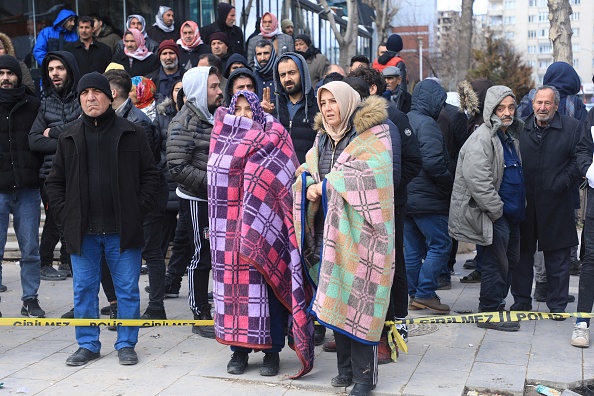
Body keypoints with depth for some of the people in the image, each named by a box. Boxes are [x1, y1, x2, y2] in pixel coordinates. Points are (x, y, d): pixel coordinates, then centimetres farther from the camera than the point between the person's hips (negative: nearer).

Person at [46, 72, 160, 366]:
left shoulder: (131, 134, 1)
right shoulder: (69, 138, 8)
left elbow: (150, 175, 3)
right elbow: (54, 182, 13)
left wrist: (139, 211, -5)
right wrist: (65, 216, 1)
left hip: (123, 229, -2)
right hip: (82, 230, 2)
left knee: (127, 289, 5)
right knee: (84, 289, 9)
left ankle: (126, 344, 18)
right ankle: (87, 345, 22)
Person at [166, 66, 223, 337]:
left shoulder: (218, 116, 11)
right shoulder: (184, 122, -14)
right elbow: (178, 168, -21)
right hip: (196, 200, -7)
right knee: (203, 256, 0)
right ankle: (200, 317, 13)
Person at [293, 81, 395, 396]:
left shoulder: (371, 137, -4)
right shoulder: (322, 140, 16)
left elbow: (367, 175, -19)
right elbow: (304, 176, 14)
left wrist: (326, 185, -13)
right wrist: (309, 188, -10)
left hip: (357, 230, -6)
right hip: (327, 229, 6)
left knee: (358, 301, -7)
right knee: (333, 300, 9)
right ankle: (346, 367, 21)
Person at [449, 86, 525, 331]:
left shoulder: (511, 136, 15)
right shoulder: (481, 139, -17)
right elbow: (477, 180, -25)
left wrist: (518, 208, 16)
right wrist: (497, 210, -20)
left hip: (510, 212, 10)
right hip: (494, 214, -10)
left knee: (511, 261, 18)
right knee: (496, 263, -4)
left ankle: (497, 305, 32)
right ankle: (489, 313, 7)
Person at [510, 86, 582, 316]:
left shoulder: (573, 128, 1)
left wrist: (564, 182, -11)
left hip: (556, 204, -2)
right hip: (524, 203, 2)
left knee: (557, 257, 5)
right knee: (522, 253, 10)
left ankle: (557, 304, 17)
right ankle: (521, 300, 23)